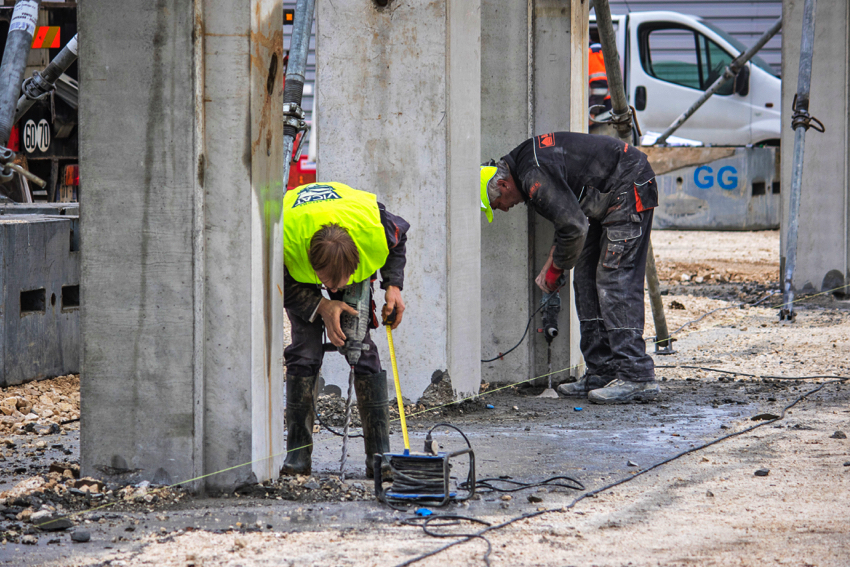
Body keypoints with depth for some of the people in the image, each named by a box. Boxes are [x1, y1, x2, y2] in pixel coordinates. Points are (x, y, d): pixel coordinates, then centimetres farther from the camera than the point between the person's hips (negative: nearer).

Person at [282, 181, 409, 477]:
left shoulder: (374, 226, -38)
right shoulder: (283, 240, -42)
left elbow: (399, 239, -10)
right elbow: (281, 287, -20)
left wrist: (393, 286, -19)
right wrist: (321, 307, -32)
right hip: (297, 275, -1)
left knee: (362, 349, -9)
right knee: (305, 351, -15)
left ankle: (380, 455, -7)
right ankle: (298, 454, -7)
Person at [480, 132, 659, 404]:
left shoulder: (535, 177, -24)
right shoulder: (525, 161, 9)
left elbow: (573, 226, -24)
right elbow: (570, 214, 17)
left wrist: (555, 268, -8)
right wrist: (552, 263, 8)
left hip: (629, 191, -11)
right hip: (605, 199, 11)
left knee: (615, 283, -15)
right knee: (586, 280, 9)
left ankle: (637, 378, -19)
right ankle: (602, 373, 9)